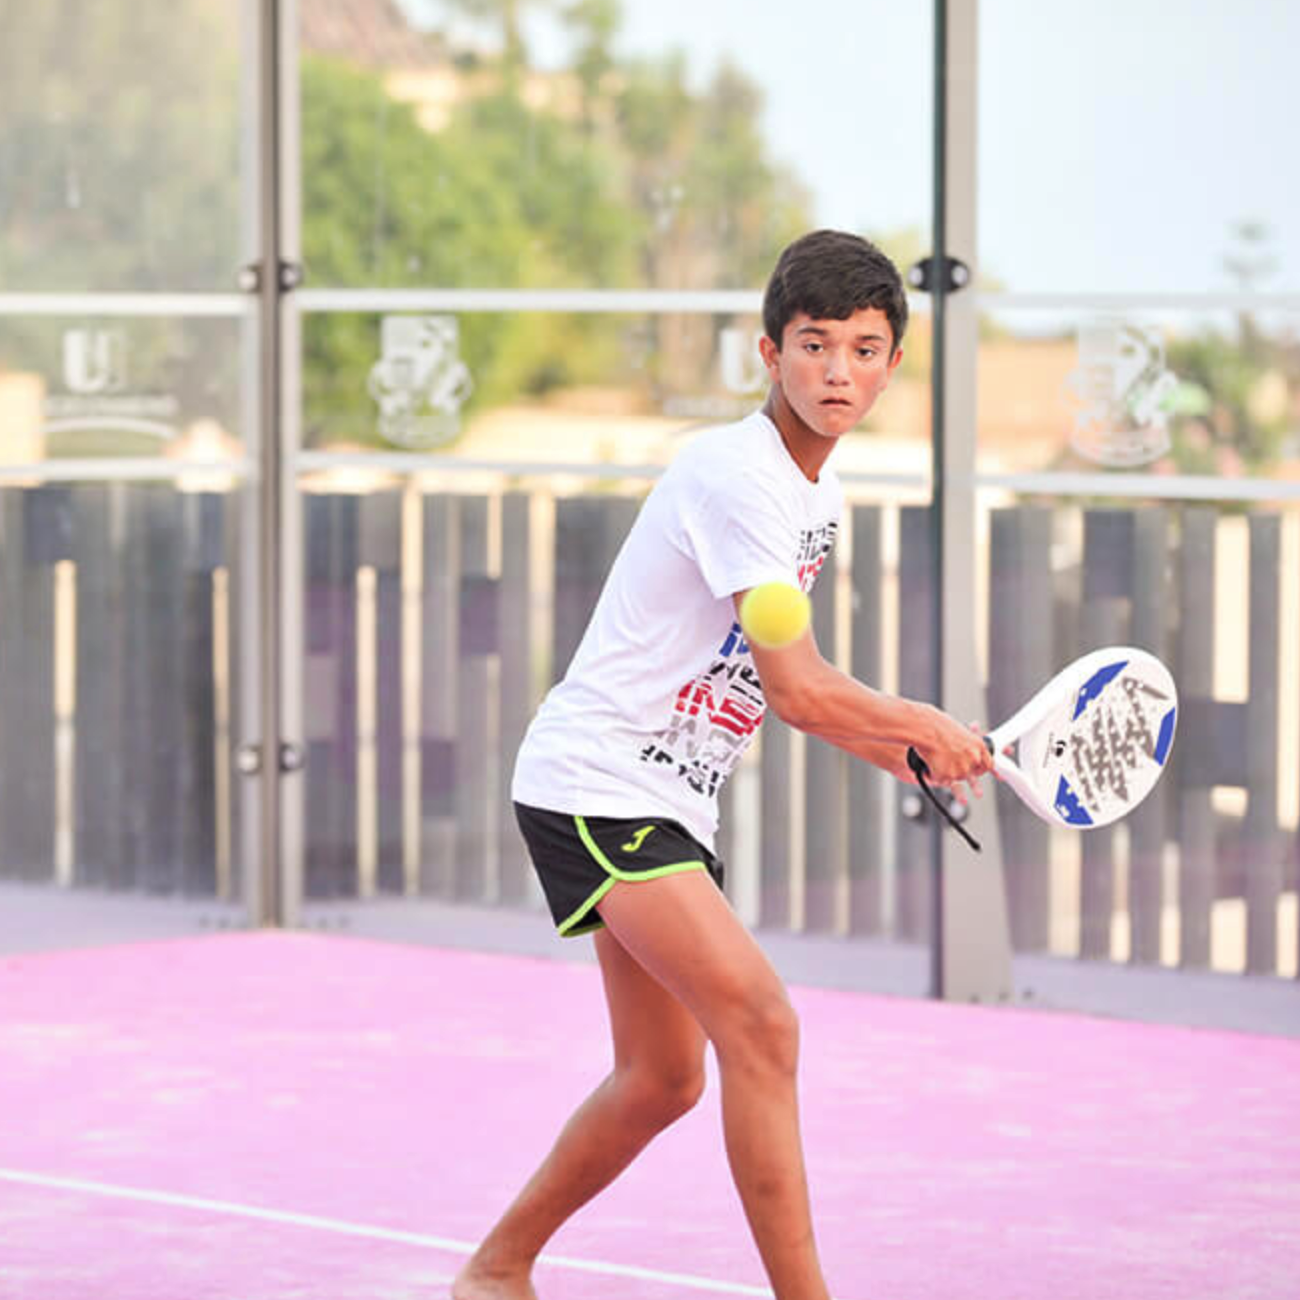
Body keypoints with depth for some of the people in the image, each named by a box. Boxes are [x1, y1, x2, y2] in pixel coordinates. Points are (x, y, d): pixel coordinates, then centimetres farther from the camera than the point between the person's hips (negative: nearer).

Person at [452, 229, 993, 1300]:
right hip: (592, 783, -10)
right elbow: (795, 689, -22)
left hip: (672, 803, 10)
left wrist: (901, 755, 13)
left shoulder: (816, 496, 12)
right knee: (761, 1024, -22)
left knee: (665, 1080, 15)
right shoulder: (736, 473, -18)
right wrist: (921, 724, -8)